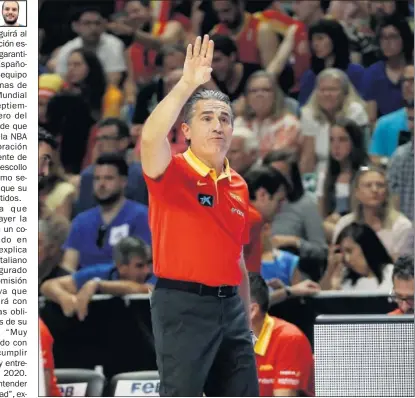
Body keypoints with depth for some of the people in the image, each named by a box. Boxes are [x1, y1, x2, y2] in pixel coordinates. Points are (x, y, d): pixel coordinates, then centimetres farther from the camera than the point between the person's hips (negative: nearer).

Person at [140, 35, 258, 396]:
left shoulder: (238, 186, 14)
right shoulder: (173, 172, -5)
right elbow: (151, 137, -29)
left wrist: (246, 319, 19)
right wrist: (188, 85, -31)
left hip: (229, 304, 7)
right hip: (183, 303, -7)